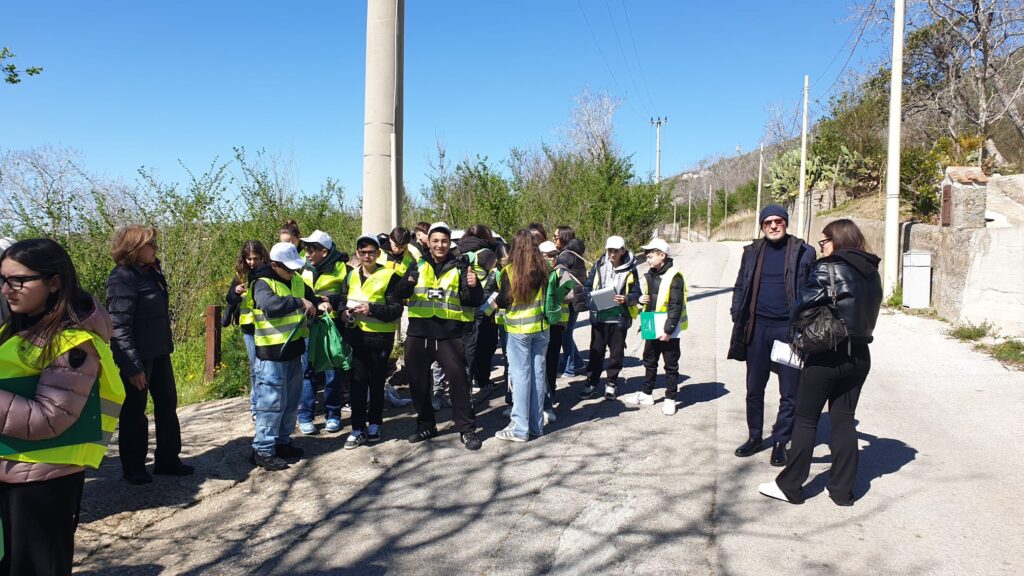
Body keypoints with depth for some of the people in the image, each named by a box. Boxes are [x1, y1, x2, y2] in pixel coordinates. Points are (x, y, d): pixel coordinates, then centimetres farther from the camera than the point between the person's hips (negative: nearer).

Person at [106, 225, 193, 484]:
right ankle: (133, 467, 20)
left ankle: (167, 460, 25)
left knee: (167, 404, 13)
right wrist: (133, 366, -23)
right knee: (134, 412, 5)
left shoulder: (151, 272, 9)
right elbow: (119, 327, -21)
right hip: (137, 356, -8)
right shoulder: (122, 279, -17)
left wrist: (166, 345, 19)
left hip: (159, 353, 9)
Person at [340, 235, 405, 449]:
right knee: (358, 382, 3)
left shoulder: (389, 276, -7)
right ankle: (358, 429, 9)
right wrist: (345, 311, 0)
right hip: (356, 334, 4)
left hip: (380, 336, -4)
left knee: (377, 382, 10)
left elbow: (396, 309, -10)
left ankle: (374, 424, 25)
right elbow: (344, 300, 22)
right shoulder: (352, 275, 10)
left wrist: (371, 309, -22)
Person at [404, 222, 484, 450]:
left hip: (449, 335, -2)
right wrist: (405, 285, -17)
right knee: (418, 382, 10)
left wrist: (473, 287, -21)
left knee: (459, 381, -4)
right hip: (418, 334, 3)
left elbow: (474, 302, 1)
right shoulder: (418, 266, 8)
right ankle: (425, 425, 27)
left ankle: (467, 429, 6)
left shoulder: (459, 267, 3)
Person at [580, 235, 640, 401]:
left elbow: (636, 294, -1)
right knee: (596, 351, 9)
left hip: (619, 318, -1)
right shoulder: (599, 265, 1)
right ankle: (591, 383, 20)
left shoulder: (630, 269, -4)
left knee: (616, 353, 9)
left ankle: (611, 384, 23)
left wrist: (626, 299, -21)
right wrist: (592, 303, -10)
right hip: (599, 317, 1)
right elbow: (587, 286, 5)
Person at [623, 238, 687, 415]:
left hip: (668, 331, -7)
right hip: (652, 329, 8)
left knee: (671, 366, 5)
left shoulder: (674, 276, -14)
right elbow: (641, 294, 23)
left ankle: (670, 399, 14)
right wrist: (640, 299, -2)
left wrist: (668, 330, -20)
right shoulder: (648, 276, 10)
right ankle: (646, 394, 30)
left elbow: (676, 306, -18)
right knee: (649, 363, 17)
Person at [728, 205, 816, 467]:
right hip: (758, 327, 3)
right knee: (754, 389, 12)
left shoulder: (803, 252, -1)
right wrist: (738, 318, 3)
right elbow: (740, 287, 13)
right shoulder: (752, 252, 7)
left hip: (788, 329, -3)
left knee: (789, 392, 5)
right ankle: (754, 437, 28)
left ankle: (780, 442, 19)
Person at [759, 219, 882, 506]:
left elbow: (802, 304, -16)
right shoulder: (872, 272, 9)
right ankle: (842, 489, 18)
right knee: (844, 419, 13)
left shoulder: (829, 269, -13)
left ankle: (790, 486, 10)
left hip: (827, 355, -6)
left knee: (806, 420, 3)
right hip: (859, 355, 6)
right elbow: (868, 312, 12)